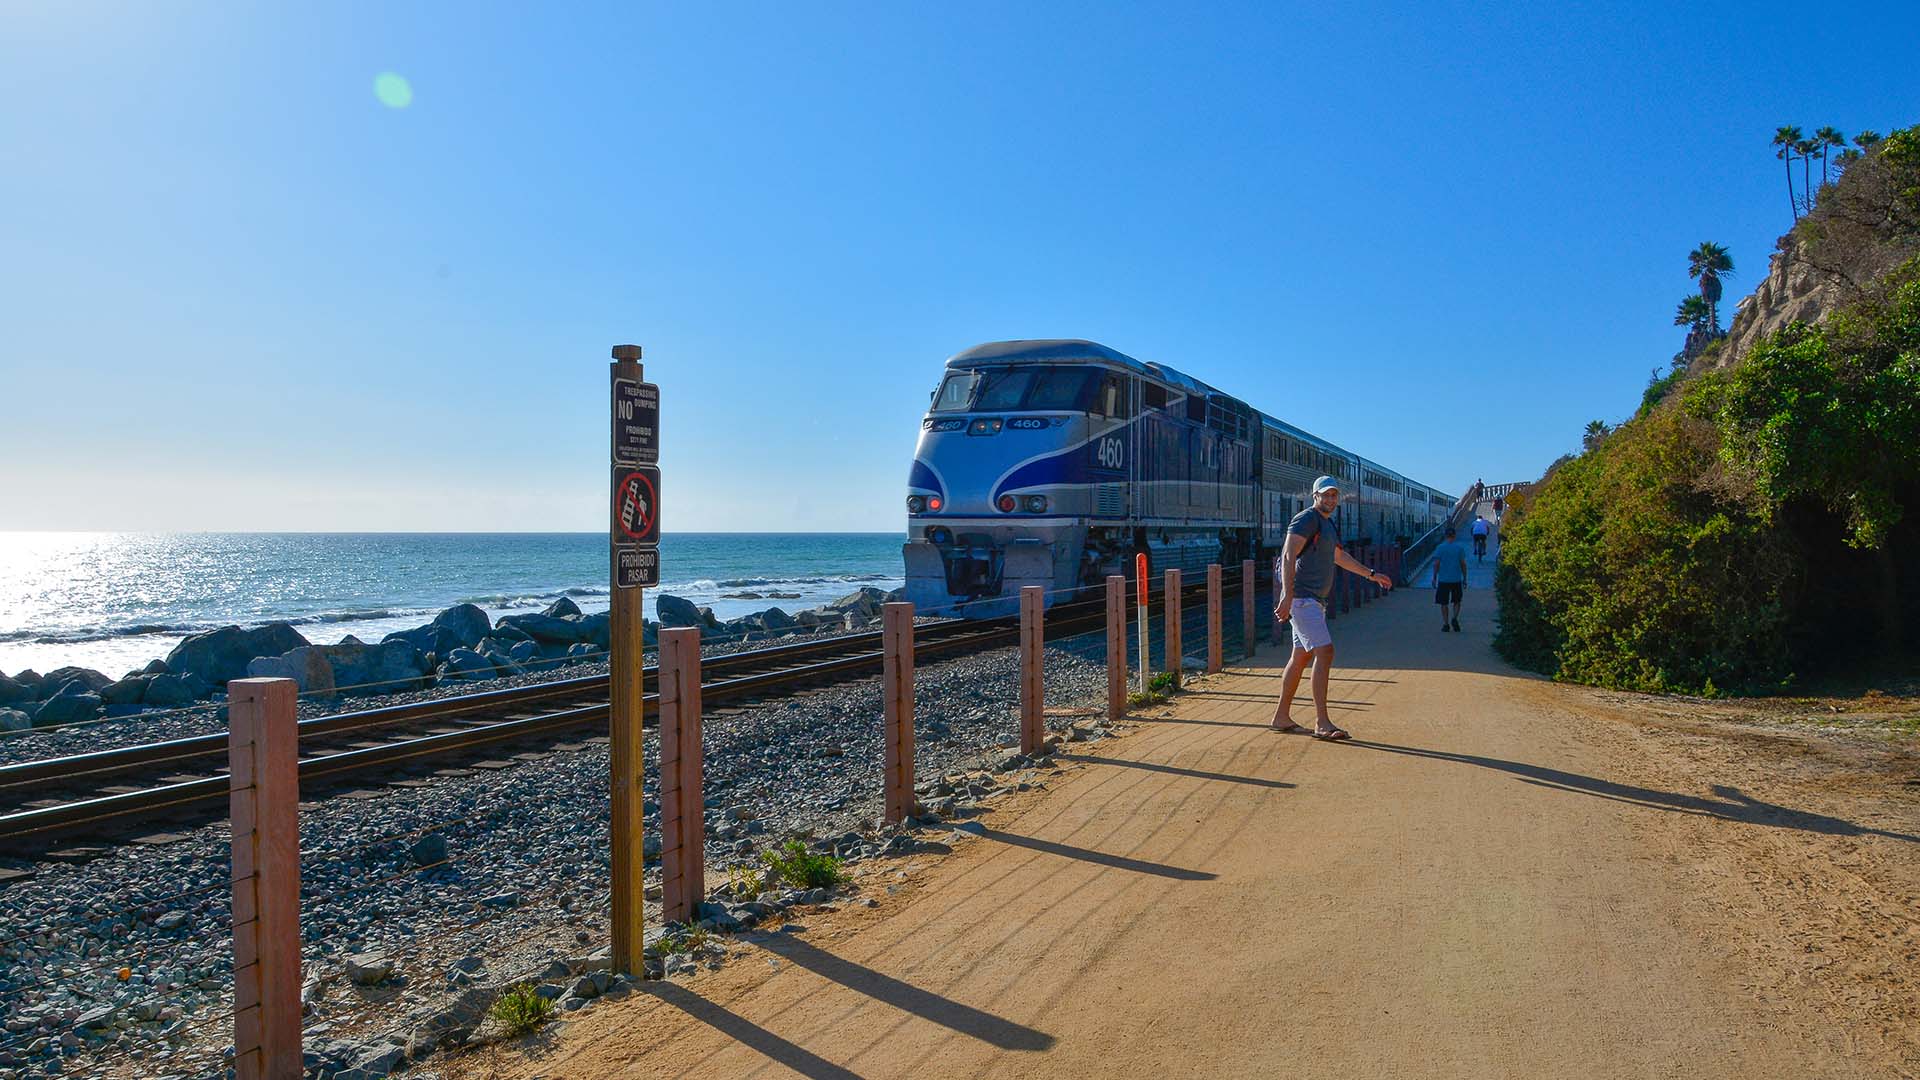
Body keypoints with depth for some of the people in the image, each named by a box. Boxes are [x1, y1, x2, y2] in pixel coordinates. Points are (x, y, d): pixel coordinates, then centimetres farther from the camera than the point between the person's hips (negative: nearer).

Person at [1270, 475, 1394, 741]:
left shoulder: (1329, 525, 20)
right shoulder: (1306, 519, -10)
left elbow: (1339, 557, 36)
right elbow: (1288, 557, -20)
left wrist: (1371, 575, 42)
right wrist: (1287, 596, -31)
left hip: (1315, 600, 10)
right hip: (1302, 597, -10)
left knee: (1301, 657, 11)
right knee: (1324, 652, -17)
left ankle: (1281, 717, 18)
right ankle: (1322, 723, -18)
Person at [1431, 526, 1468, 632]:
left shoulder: (1440, 548, -3)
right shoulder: (1460, 547, -1)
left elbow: (1436, 564, -4)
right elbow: (1463, 564, -1)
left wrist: (1434, 578, 5)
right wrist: (1465, 579, 7)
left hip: (1443, 580, -1)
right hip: (1456, 579, 1)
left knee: (1444, 603, 7)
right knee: (1457, 601, 17)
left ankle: (1446, 624, 5)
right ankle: (1455, 618, -3)